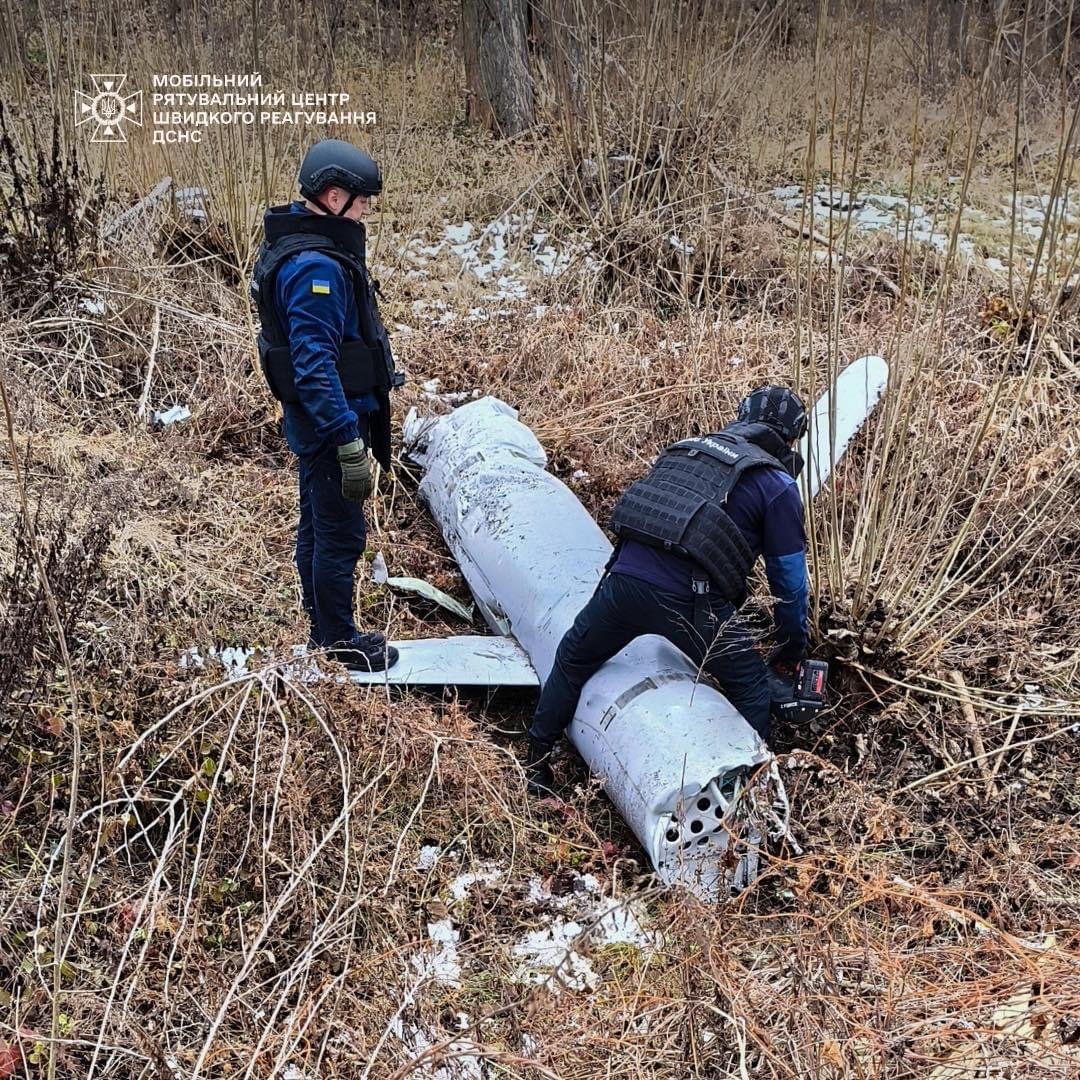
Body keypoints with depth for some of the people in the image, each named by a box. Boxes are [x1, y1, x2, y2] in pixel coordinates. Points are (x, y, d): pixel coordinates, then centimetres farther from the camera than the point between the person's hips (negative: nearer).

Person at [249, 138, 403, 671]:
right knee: (341, 535, 2)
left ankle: (323, 629, 34)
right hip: (330, 421, -11)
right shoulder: (316, 266, -25)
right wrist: (349, 442, -30)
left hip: (313, 420, 11)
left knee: (318, 525, 20)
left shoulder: (299, 245, 9)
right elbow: (315, 366, -30)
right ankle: (340, 643, 16)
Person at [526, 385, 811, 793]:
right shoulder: (777, 485, 10)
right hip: (689, 601, -4)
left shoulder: (686, 449, 24)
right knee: (751, 689, 17)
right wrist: (790, 654, 26)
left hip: (624, 576, 5)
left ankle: (535, 763, 36)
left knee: (574, 659, 28)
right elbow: (790, 579, 13)